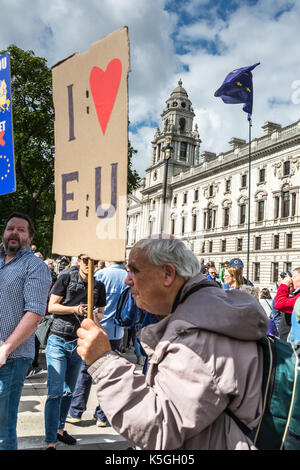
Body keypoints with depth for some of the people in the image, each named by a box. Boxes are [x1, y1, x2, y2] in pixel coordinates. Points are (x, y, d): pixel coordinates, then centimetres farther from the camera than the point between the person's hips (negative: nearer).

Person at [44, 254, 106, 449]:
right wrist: (74, 309, -23)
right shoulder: (67, 278, -8)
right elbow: (51, 306, -8)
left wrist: (95, 316, -9)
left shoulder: (99, 286, 3)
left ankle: (60, 429, 35)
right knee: (55, 392, -4)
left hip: (79, 344, 4)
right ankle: (51, 442, 6)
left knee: (69, 391, 17)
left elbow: (100, 311, 14)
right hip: (58, 341, -4)